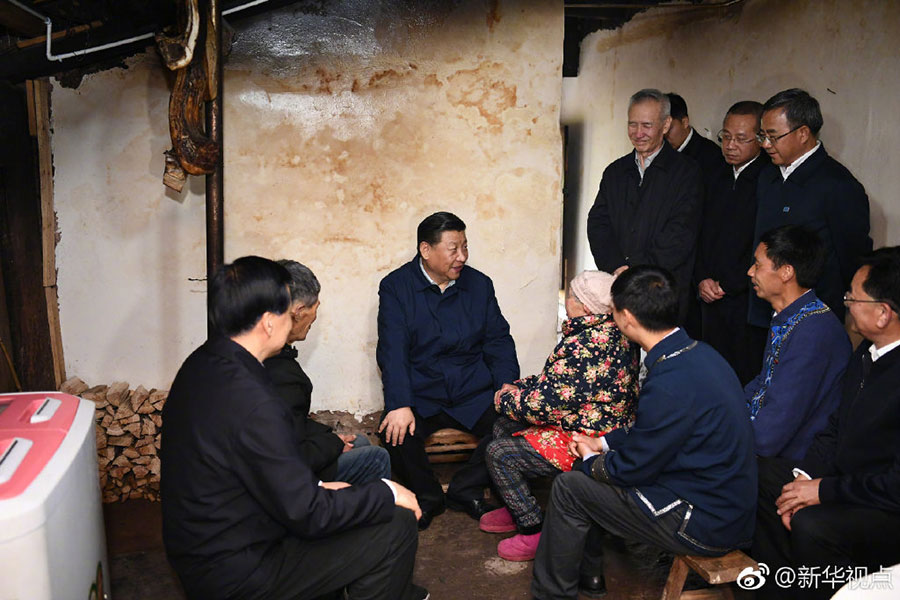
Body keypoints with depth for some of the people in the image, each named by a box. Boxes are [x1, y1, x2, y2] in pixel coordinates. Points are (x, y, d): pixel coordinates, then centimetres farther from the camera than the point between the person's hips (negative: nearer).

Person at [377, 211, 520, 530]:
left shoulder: (479, 284, 8)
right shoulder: (396, 286, -1)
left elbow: (499, 342, 7)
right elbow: (392, 352, -11)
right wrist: (399, 405, -24)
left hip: (474, 394, 3)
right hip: (420, 395, -2)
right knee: (396, 433, -29)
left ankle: (466, 491, 2)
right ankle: (428, 497, 2)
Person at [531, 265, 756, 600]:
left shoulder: (670, 384, -30)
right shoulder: (697, 352, 1)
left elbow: (632, 469, -18)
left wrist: (590, 460, 2)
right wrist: (602, 443, 14)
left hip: (707, 526, -9)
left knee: (569, 488, -3)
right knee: (592, 472, 17)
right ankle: (588, 571, 33)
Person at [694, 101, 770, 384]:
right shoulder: (719, 177, 13)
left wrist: (726, 285, -11)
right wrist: (702, 279, 0)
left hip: (749, 303, -6)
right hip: (712, 300, 6)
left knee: (748, 380, 1)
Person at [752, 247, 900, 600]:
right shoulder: (866, 355, 4)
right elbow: (837, 428, 12)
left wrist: (825, 490, -20)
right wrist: (805, 478, -2)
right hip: (845, 480, 10)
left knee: (812, 526, -34)